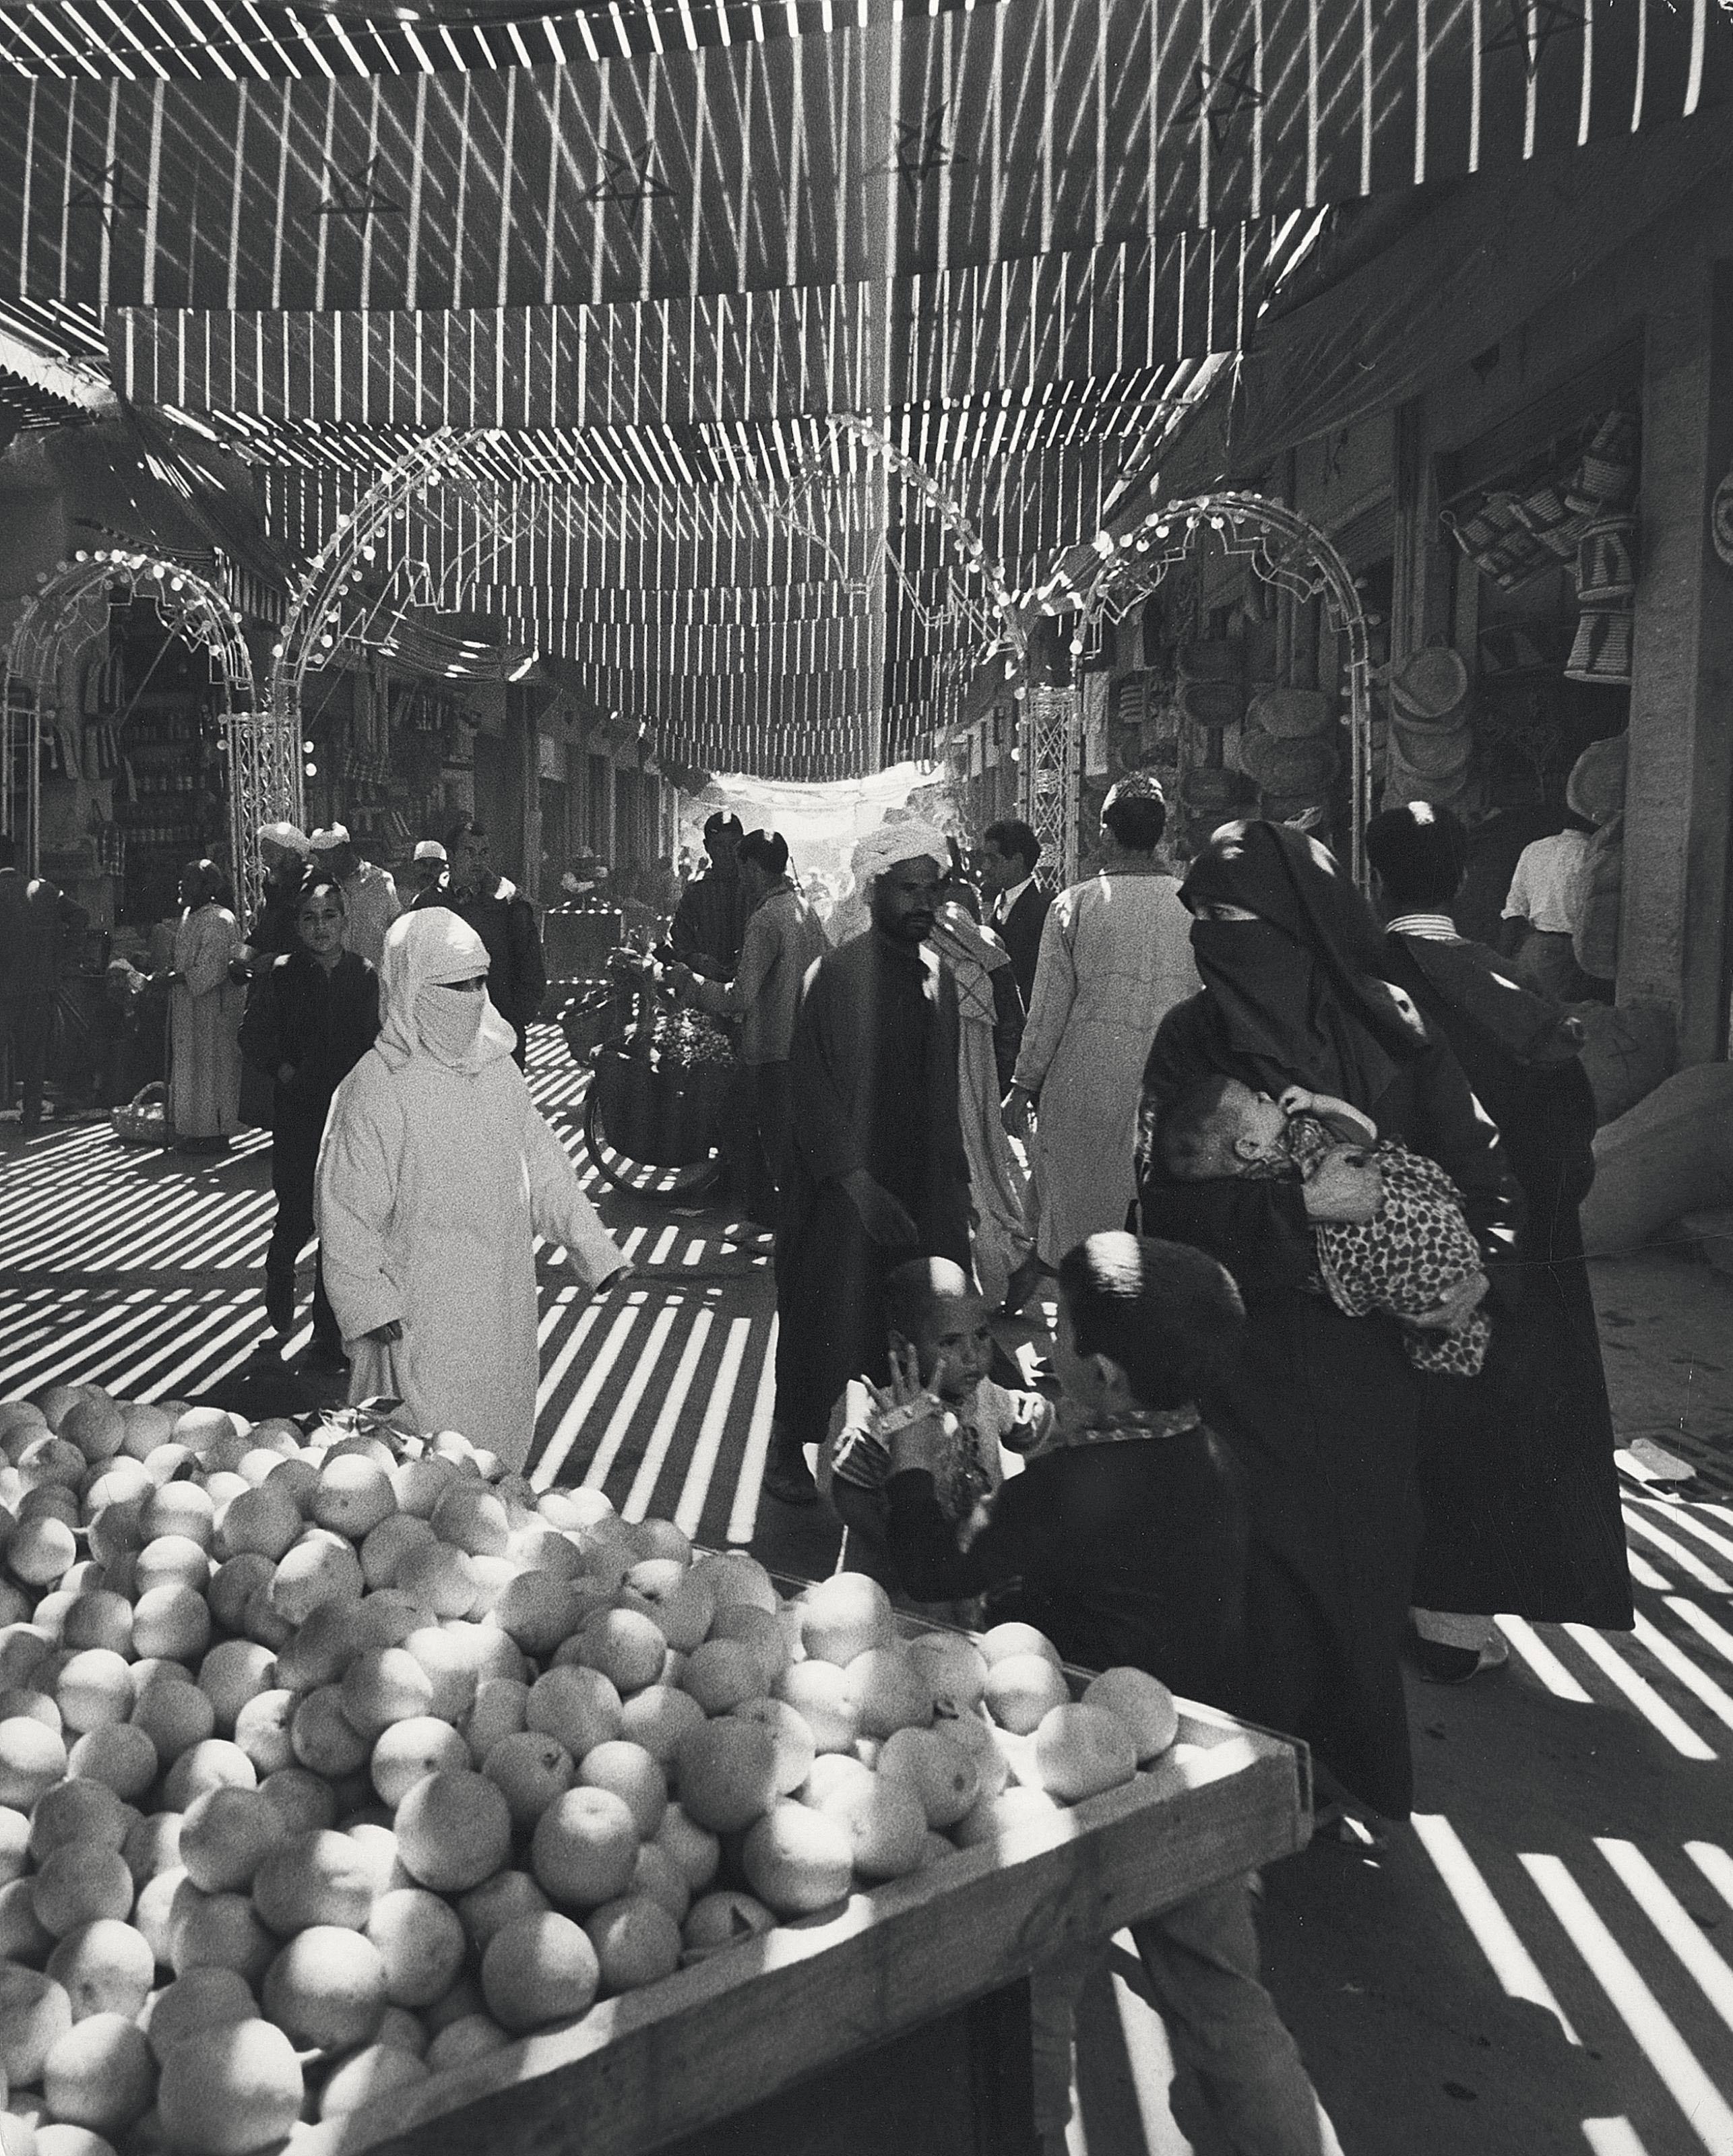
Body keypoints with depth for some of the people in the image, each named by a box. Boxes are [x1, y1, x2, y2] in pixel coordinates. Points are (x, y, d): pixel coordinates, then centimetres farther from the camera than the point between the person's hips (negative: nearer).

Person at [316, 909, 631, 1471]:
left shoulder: (498, 1068, 5)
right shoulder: (374, 1088, -13)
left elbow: (541, 1162, 12)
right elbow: (345, 1208, -9)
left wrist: (592, 1247, 9)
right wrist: (369, 1303, -11)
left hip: (504, 1303, 6)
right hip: (419, 1316, -6)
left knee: (502, 1434, 15)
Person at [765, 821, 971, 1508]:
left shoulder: (938, 976, 7)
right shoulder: (835, 974, -11)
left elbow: (944, 1091, 12)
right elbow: (809, 1089, -14)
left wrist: (955, 1180, 7)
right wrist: (858, 1183, -20)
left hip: (923, 1190, 5)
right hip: (844, 1188, -5)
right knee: (826, 1318, 7)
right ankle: (789, 1449, 26)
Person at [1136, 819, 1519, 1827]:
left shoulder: (1389, 1026, -4)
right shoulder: (1193, 1038, -5)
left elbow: (1481, 1160, 1)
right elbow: (1166, 1197, -10)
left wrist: (1480, 1261, -17)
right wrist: (1298, 1202, -21)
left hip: (1369, 1352, 1)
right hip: (1246, 1356, -1)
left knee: (1362, 1549, 9)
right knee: (1264, 1566, 0)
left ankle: (1344, 1764, 32)